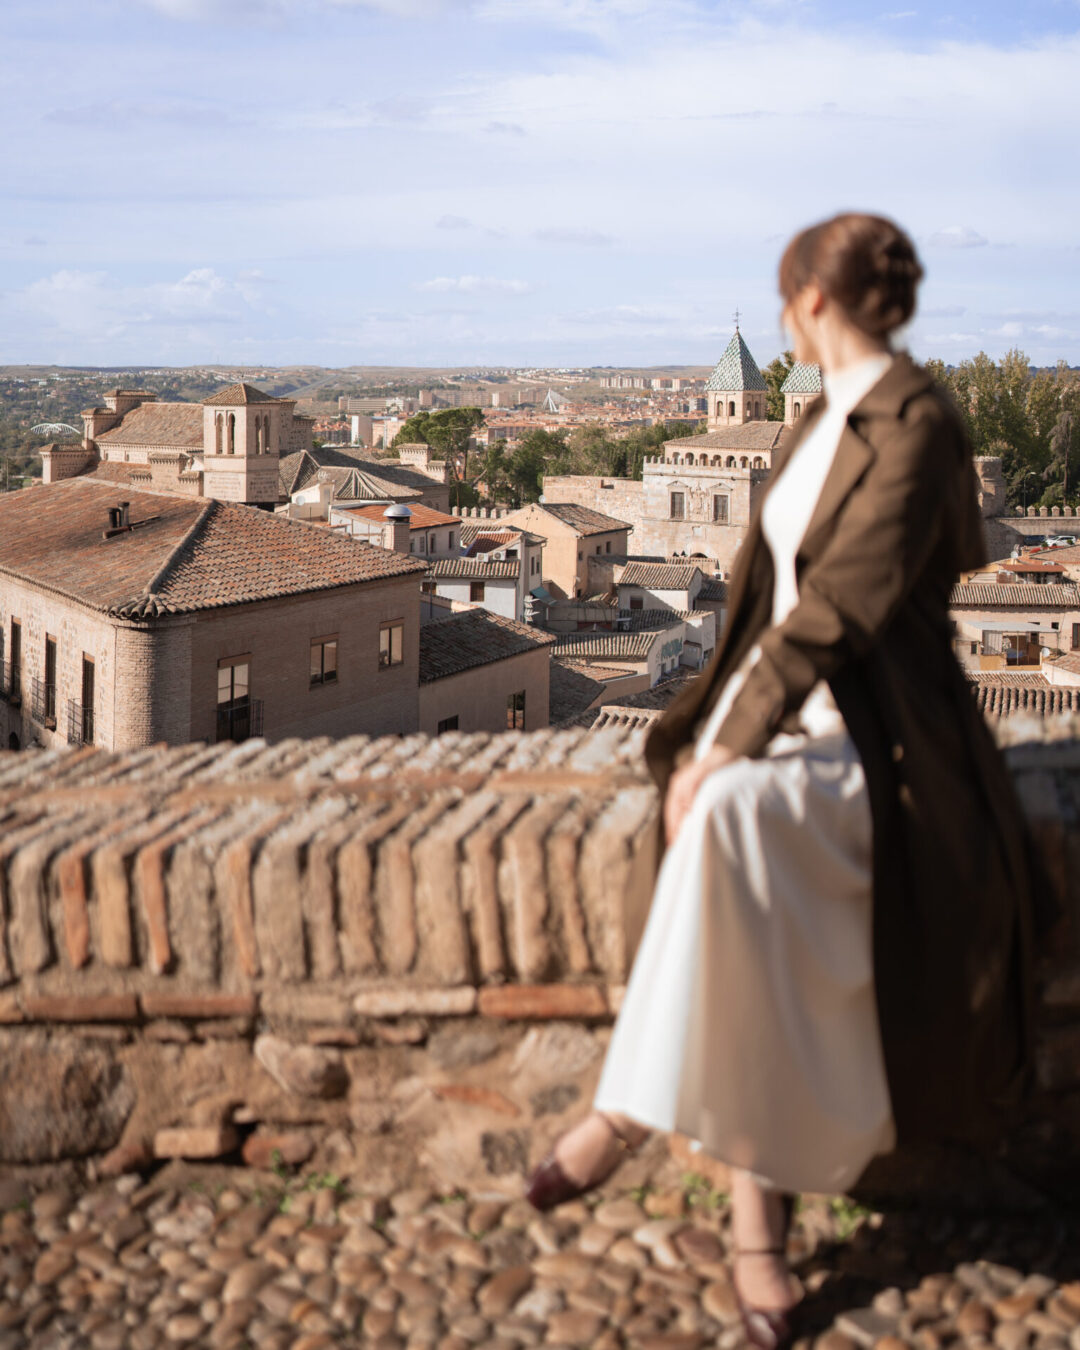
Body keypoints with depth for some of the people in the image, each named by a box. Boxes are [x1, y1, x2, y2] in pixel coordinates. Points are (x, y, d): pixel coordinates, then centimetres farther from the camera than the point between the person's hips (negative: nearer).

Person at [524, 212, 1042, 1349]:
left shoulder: (915, 422, -12)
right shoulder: (822, 418, 15)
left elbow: (844, 601, -20)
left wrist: (728, 751, -24)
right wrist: (717, 723, 6)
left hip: (874, 738, -7)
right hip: (782, 703, 7)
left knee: (733, 817, -35)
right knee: (761, 921, -17)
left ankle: (632, 1108, -25)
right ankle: (759, 1201, -14)